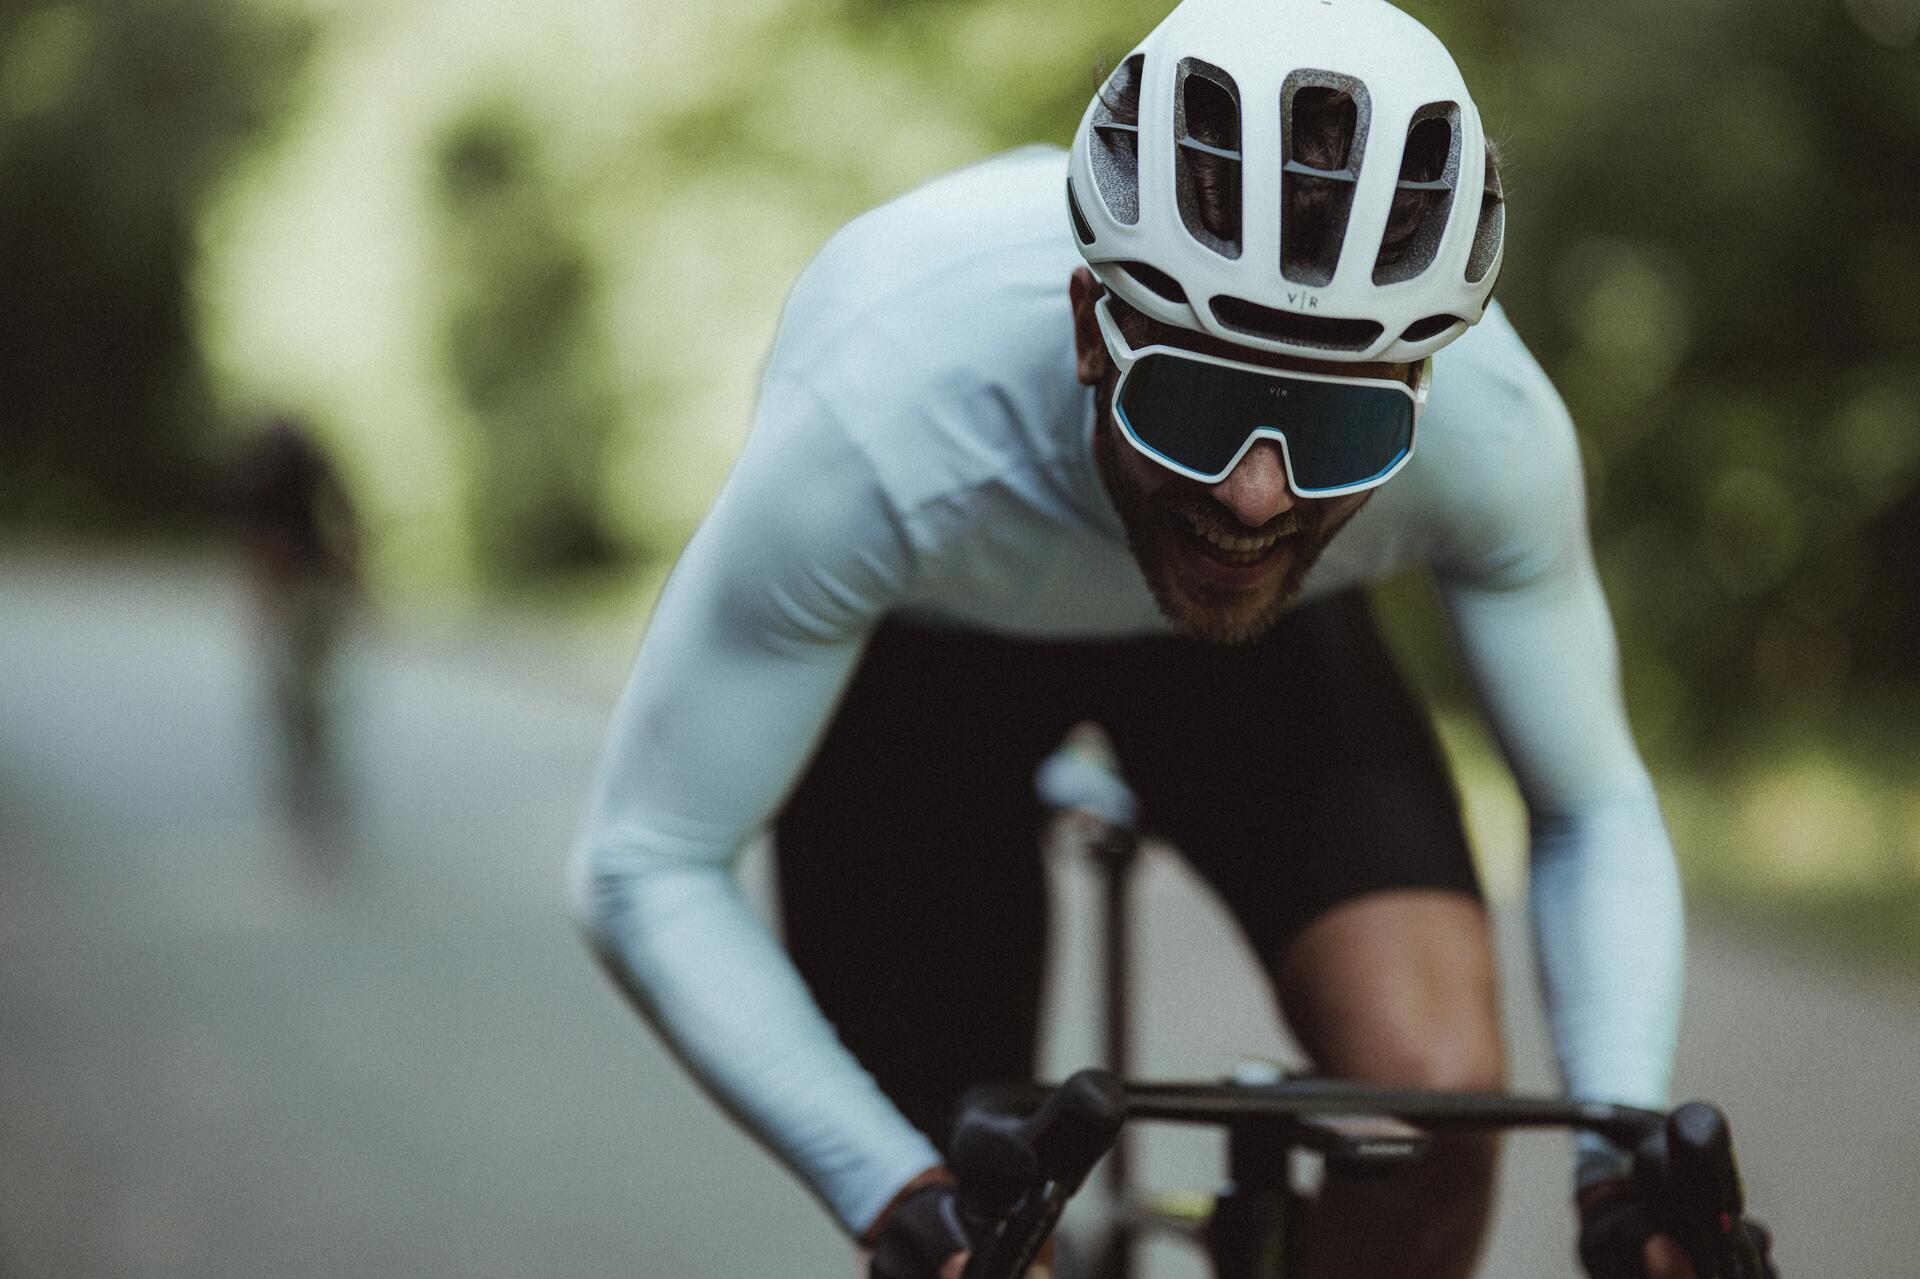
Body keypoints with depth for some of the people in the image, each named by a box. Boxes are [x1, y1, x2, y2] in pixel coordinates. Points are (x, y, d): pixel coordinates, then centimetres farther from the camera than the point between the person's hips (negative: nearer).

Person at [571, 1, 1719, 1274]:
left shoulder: (1492, 420, -34)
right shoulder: (873, 425, -42)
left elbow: (1595, 809, -16)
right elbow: (645, 868, -31)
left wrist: (1630, 1159, -32)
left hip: (1278, 636, 2)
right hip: (921, 637, -1)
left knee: (1438, 1089, -21)